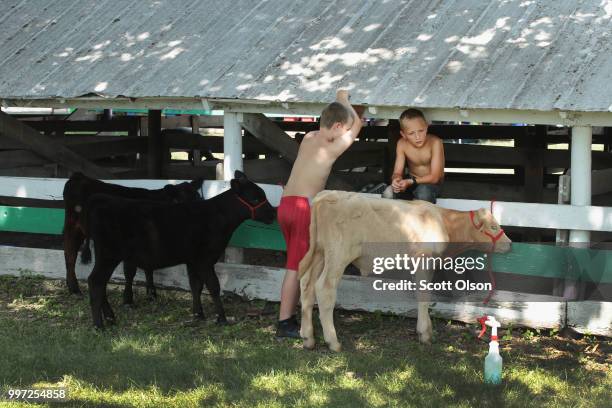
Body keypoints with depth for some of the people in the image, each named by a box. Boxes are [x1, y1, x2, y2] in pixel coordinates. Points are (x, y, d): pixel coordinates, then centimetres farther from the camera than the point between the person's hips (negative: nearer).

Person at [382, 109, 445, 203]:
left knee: (423, 191, -37)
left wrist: (410, 182, -37)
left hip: (431, 183, -3)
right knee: (388, 194, -25)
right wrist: (396, 180, -36)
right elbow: (397, 172, -11)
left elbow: (434, 177, -25)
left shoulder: (435, 142, -24)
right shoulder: (402, 144, -12)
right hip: (410, 181, 3)